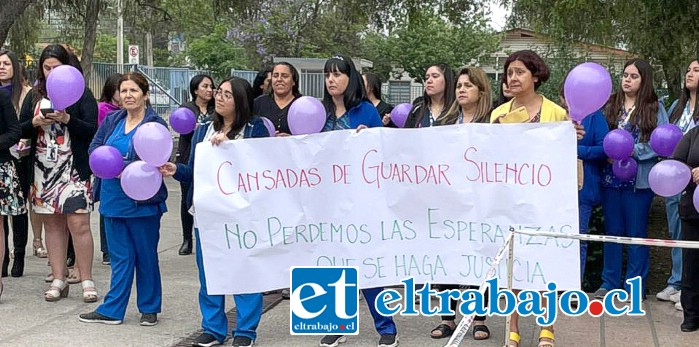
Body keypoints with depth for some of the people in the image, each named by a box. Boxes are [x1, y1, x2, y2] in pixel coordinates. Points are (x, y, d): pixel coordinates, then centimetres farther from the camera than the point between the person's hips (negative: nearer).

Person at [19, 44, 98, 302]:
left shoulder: (81, 94, 2)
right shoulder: (35, 95, 14)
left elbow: (92, 131, -5)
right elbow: (21, 131, 12)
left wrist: (67, 119, -19)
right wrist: (35, 123, -8)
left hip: (74, 168, -4)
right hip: (43, 169, 4)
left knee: (78, 223, -9)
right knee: (53, 224, 6)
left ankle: (87, 281, -1)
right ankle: (58, 281, 12)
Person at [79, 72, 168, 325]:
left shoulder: (156, 124, -9)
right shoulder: (111, 120, 10)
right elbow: (94, 147, 5)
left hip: (142, 201, -5)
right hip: (113, 198, 5)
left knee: (146, 256, 8)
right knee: (119, 256, 11)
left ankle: (149, 308, 21)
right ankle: (112, 311, 15)